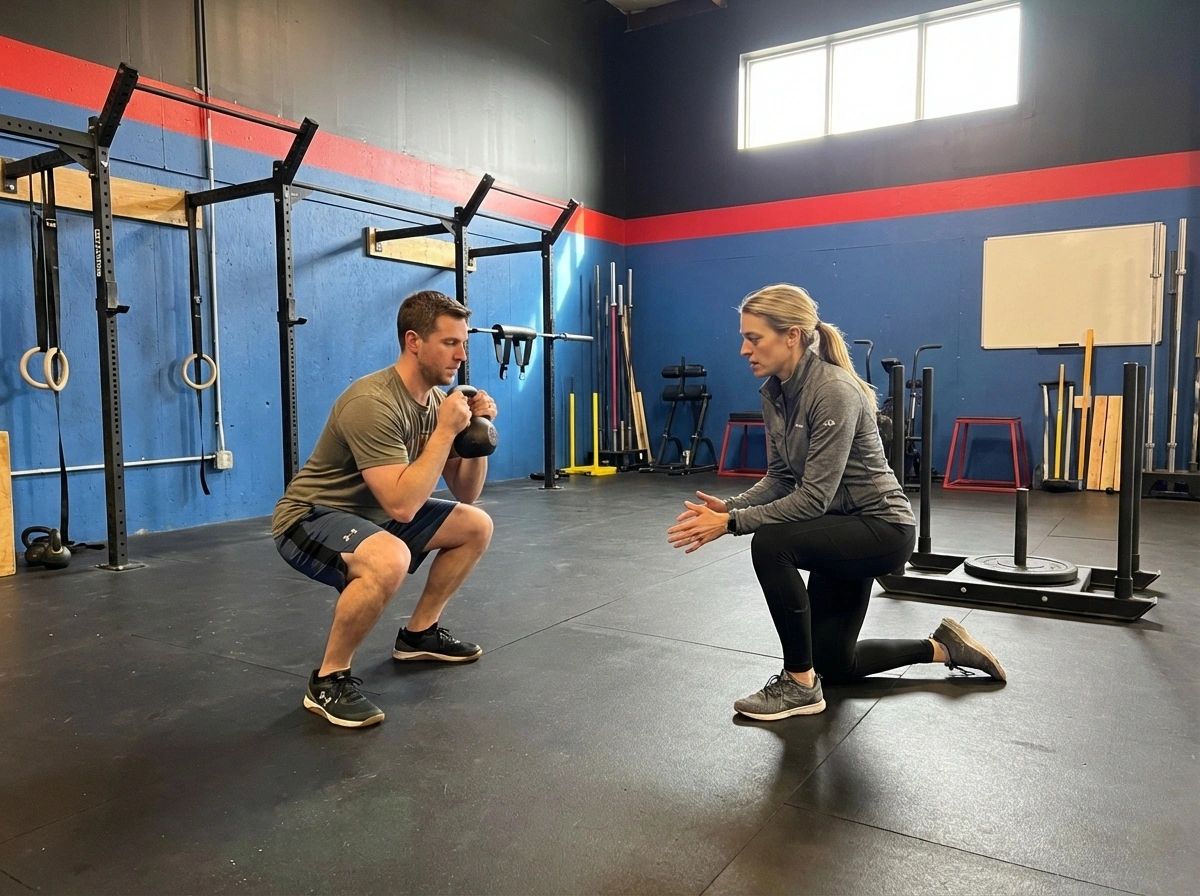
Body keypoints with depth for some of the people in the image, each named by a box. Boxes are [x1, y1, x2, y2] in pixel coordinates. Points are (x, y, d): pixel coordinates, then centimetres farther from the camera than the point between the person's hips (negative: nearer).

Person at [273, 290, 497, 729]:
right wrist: (446, 430, -31)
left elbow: (466, 493, 5)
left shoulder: (436, 400, -1)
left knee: (476, 526, 6)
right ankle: (328, 680, -16)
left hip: (373, 515, 9)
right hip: (309, 520, -9)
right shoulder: (372, 404, -29)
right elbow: (402, 506, -37)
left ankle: (419, 634, 19)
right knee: (389, 560, -39)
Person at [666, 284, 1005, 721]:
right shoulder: (774, 392, -2)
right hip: (844, 528, 9)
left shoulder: (834, 391, -28)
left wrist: (731, 523, -32)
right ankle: (942, 647, 35)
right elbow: (780, 477, 2)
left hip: (882, 526, -9)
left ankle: (800, 685, -14)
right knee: (834, 662, 15)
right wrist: (728, 506, -14)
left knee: (771, 544, -32)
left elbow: (813, 497, -31)